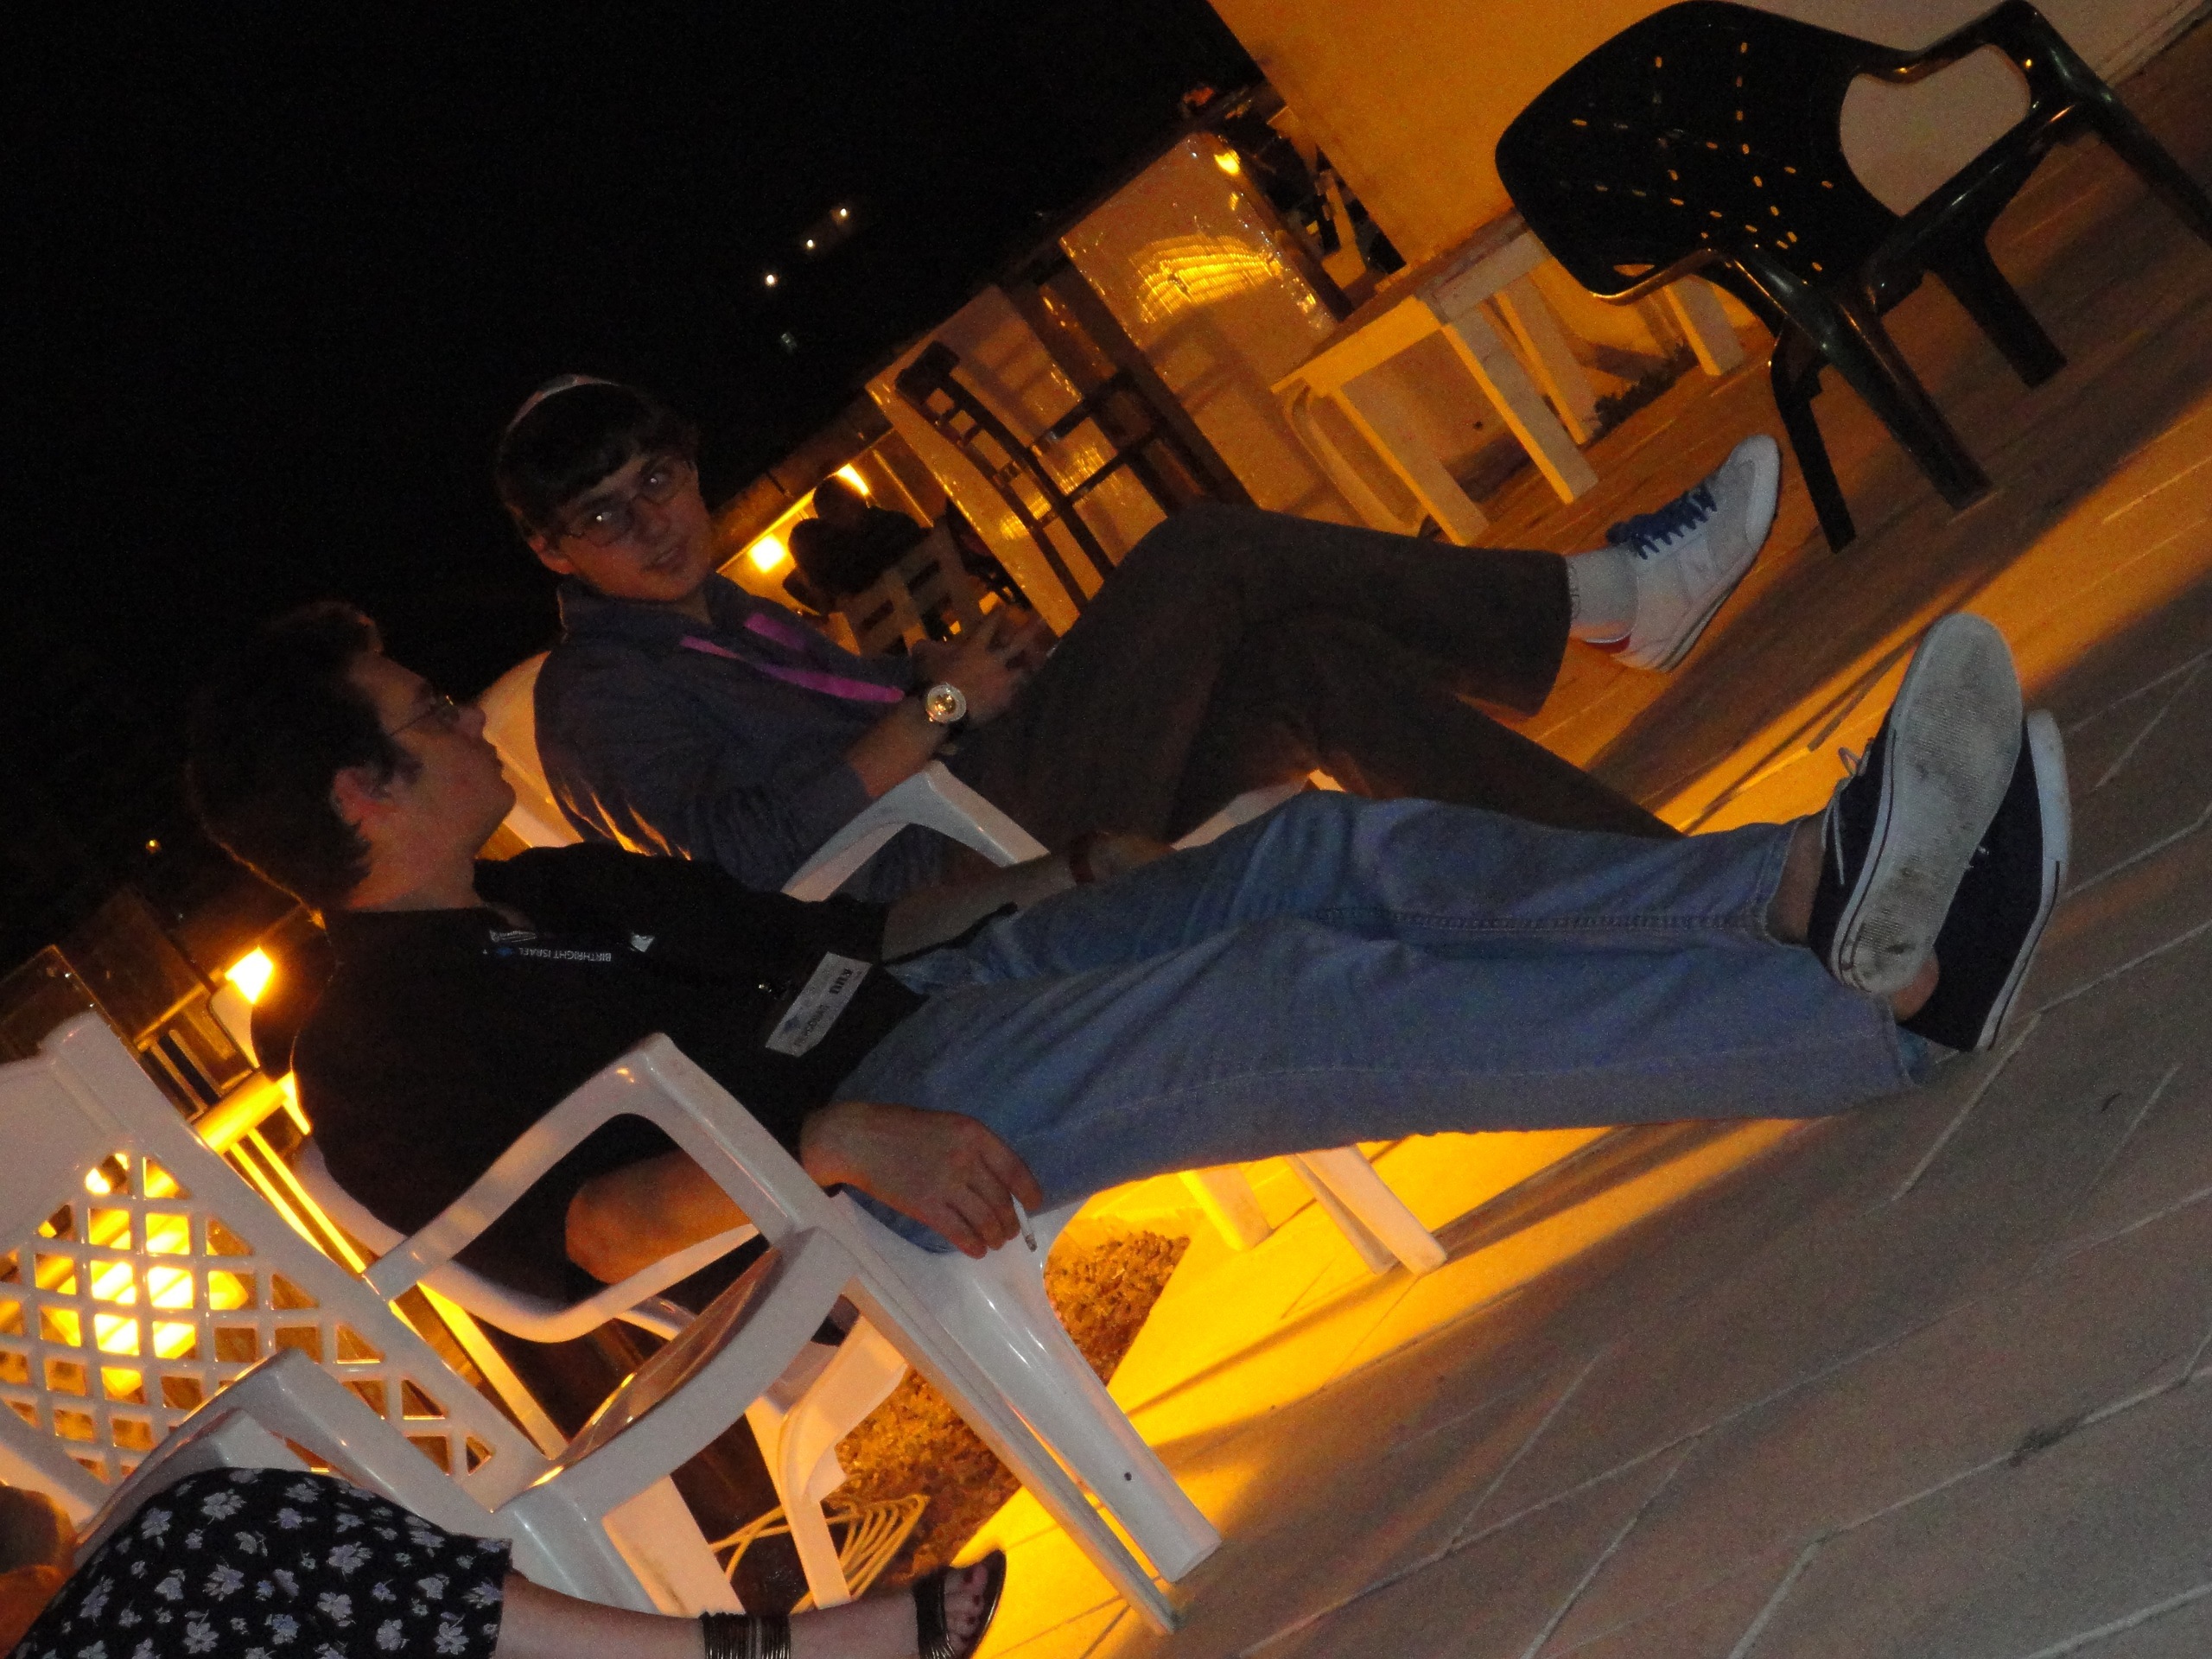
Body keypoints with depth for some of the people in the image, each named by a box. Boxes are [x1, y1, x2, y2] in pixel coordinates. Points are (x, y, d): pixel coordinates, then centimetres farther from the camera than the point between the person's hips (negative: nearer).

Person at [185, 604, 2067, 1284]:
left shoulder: (555, 890, 25)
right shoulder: (378, 1036, -4)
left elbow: (824, 927, 28)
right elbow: (591, 1217, -20)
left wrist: (1076, 869, 17)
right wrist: (837, 1140, -34)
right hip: (844, 1157, -10)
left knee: (1340, 848, -10)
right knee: (1296, 1004, -27)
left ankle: (1807, 891, -25)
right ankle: (1883, 1000, -33)